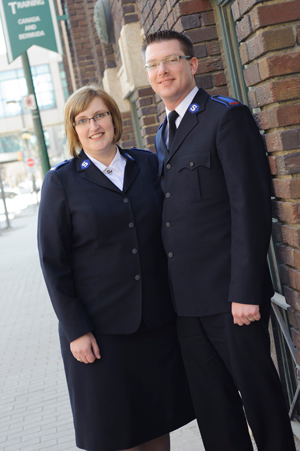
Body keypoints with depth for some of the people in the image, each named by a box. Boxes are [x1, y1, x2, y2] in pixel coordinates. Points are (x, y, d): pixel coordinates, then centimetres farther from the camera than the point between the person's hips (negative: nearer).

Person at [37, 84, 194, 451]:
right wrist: (76, 330, -9)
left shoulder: (148, 164, 5)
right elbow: (52, 262, -5)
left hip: (158, 320, 3)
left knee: (159, 420, 16)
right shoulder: (61, 181, -4)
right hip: (100, 329, -3)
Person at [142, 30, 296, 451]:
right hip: (186, 298, 7)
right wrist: (171, 289, 13)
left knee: (258, 392, 7)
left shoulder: (228, 116, -7)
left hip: (230, 292, -7)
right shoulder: (163, 134, 17)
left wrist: (245, 291, -18)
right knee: (212, 406, 15)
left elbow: (250, 206, -14)